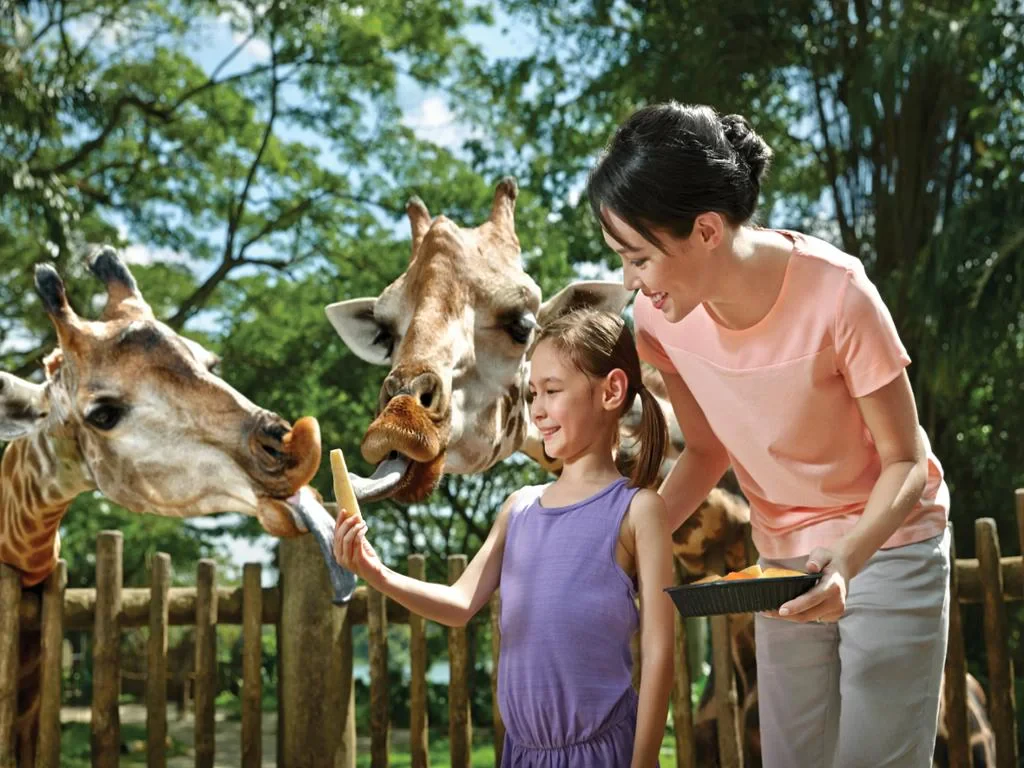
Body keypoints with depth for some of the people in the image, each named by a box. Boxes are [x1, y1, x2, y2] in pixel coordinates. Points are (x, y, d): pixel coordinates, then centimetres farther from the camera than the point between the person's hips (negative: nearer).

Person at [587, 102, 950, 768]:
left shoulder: (836, 295, -30)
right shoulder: (660, 317, -16)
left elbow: (905, 460, -18)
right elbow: (708, 451, -1)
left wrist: (848, 558, -36)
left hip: (890, 540, -4)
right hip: (785, 559, 4)